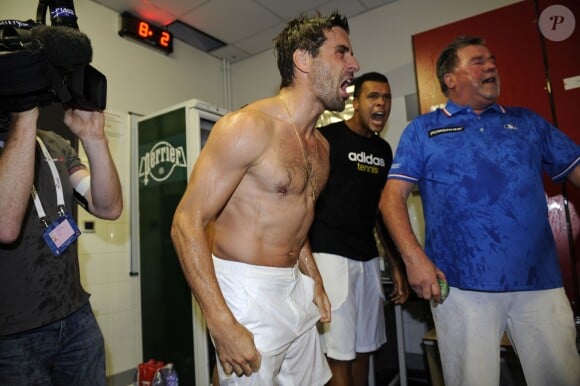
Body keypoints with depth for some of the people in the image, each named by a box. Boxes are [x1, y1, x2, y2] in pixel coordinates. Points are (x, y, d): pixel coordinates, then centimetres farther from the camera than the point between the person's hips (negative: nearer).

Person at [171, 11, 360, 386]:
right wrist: (224, 326, -22)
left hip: (298, 290, 8)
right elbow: (187, 224, -19)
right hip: (248, 293, -7)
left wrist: (314, 279, 11)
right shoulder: (247, 126, -17)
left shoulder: (321, 145, 8)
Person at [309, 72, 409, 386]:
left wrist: (396, 264, 16)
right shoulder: (327, 138, -6)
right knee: (339, 354, -2)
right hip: (331, 254, -6)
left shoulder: (384, 150, 14)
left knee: (363, 349, 14)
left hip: (368, 257, 7)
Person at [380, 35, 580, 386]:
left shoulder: (527, 122, 16)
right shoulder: (423, 130, 6)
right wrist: (414, 257, -14)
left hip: (541, 281, 4)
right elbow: (393, 196, -2)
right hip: (462, 284, -3)